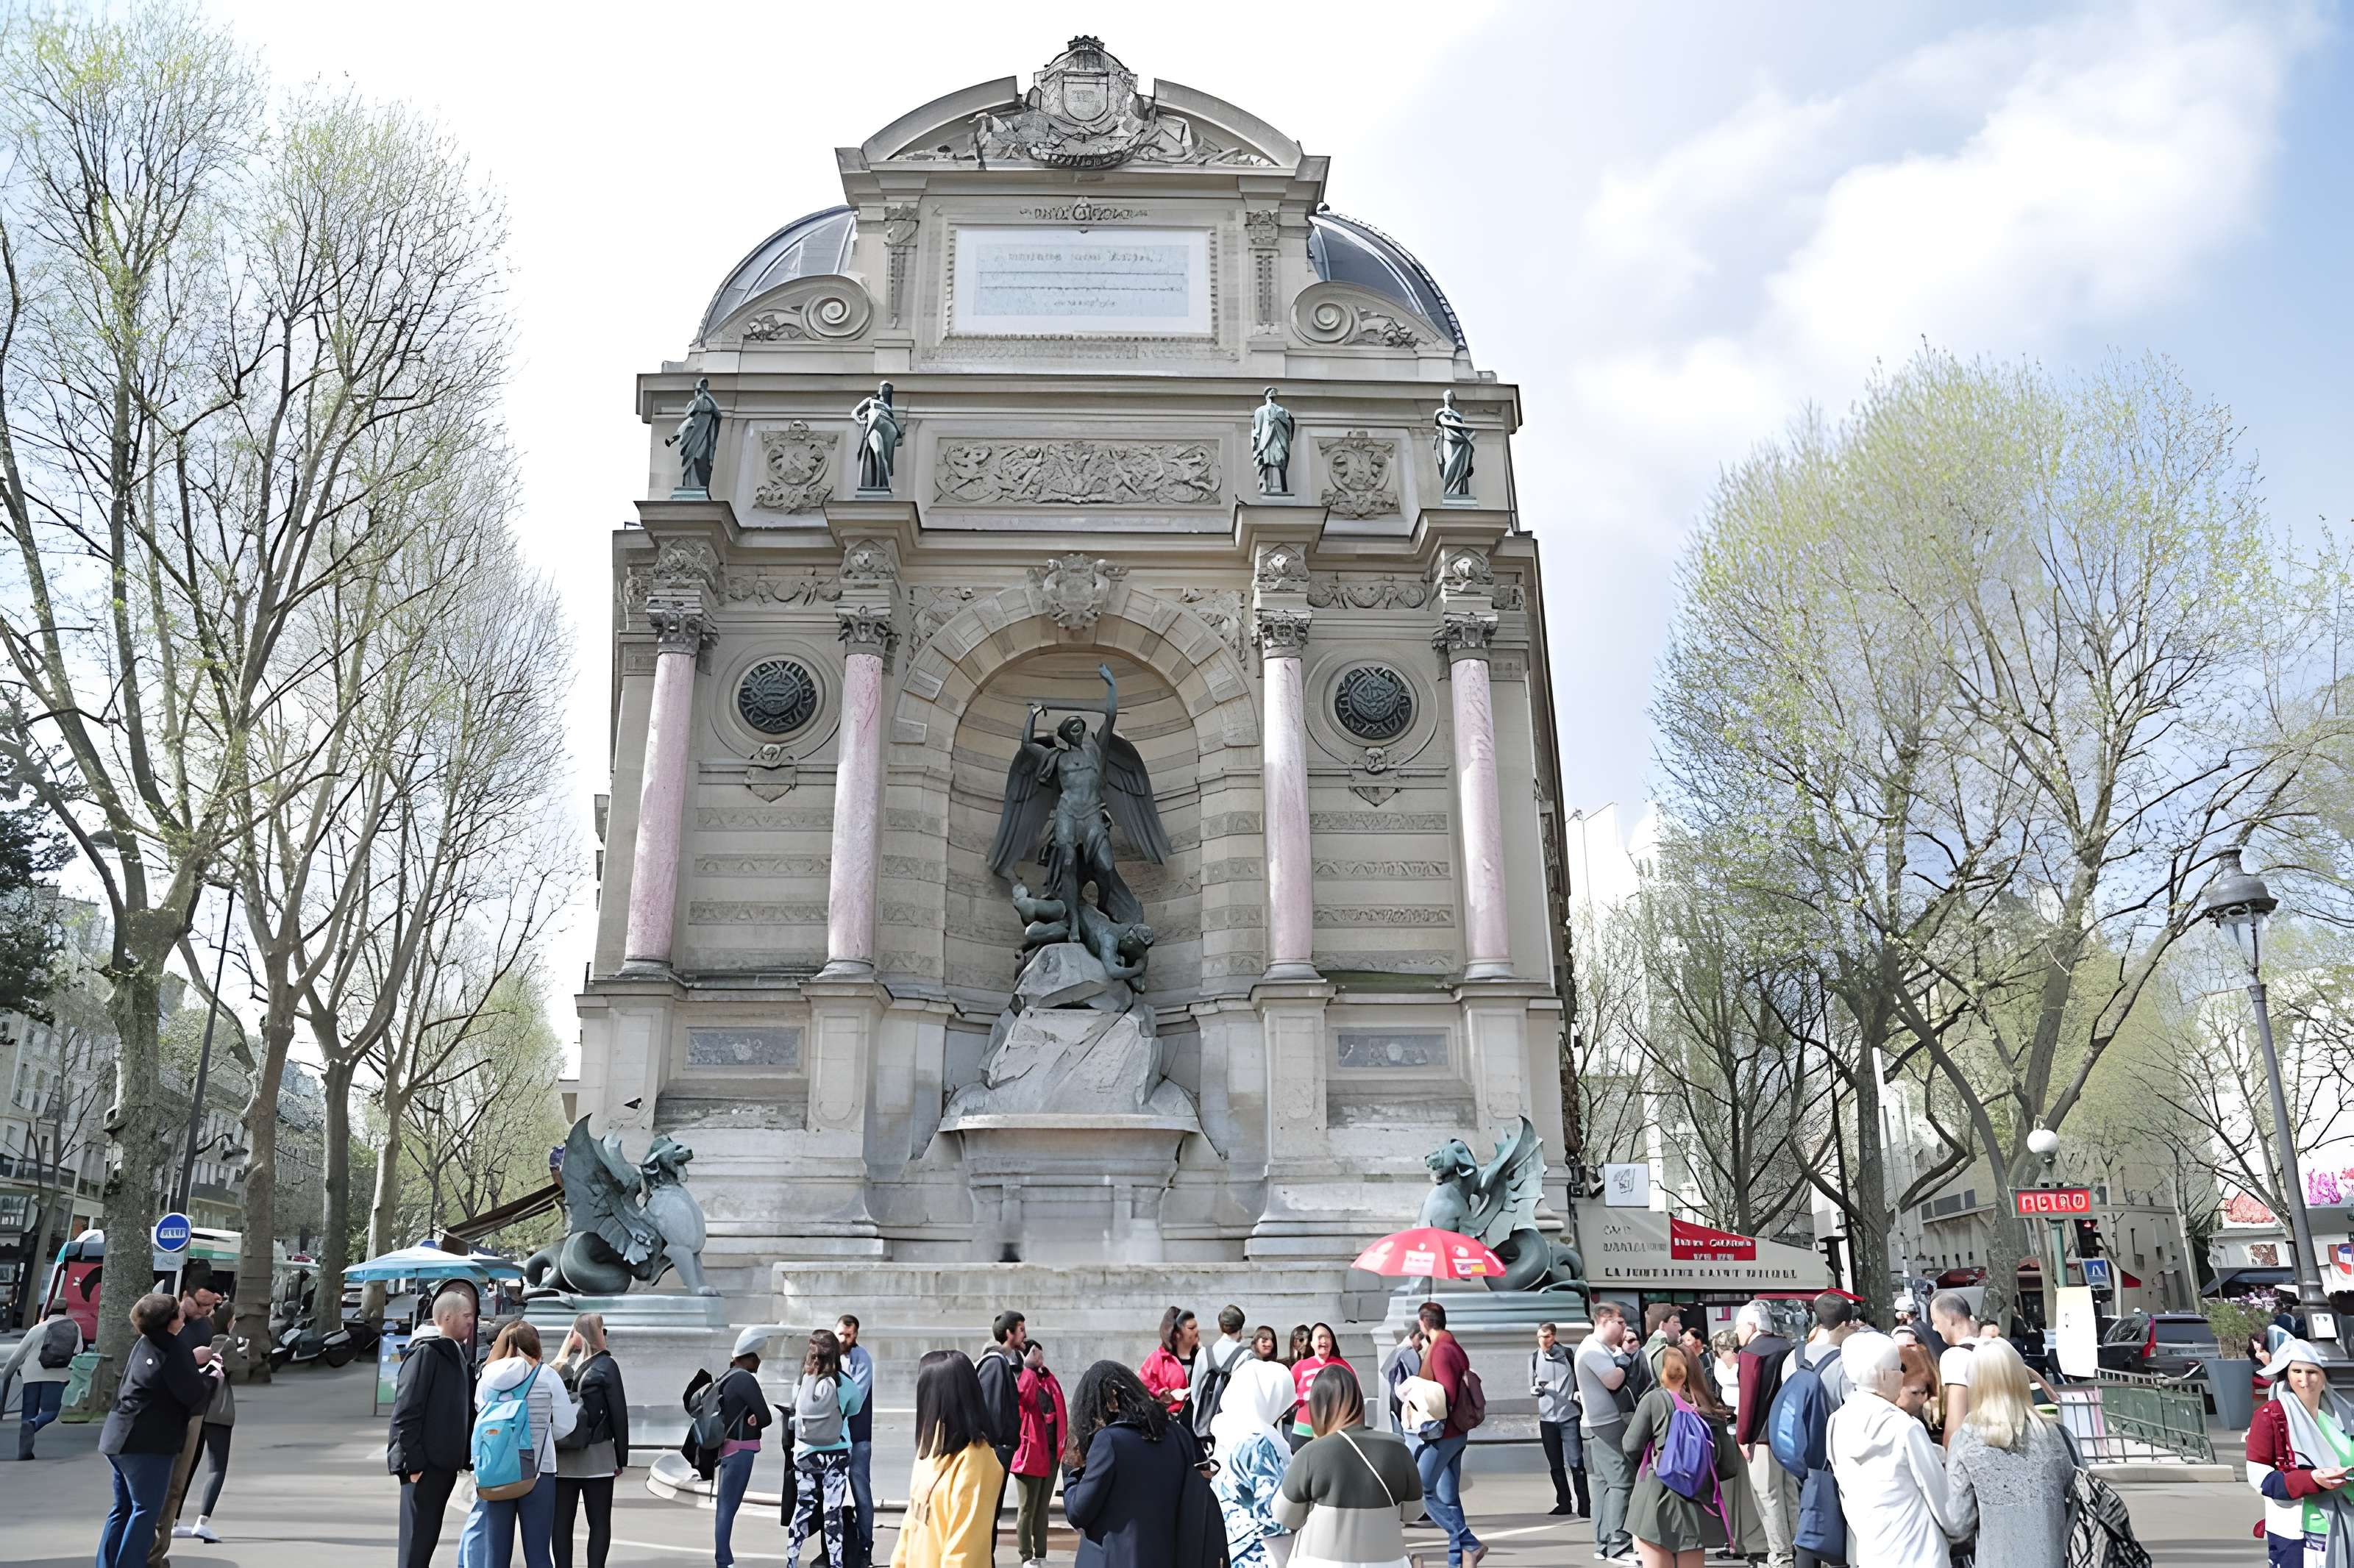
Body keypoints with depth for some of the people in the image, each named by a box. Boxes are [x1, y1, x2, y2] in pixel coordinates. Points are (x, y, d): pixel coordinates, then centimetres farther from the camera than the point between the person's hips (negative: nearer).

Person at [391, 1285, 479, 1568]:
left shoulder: (457, 1354, 15)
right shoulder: (424, 1352, -13)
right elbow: (406, 1412, -18)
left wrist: (466, 1456, 12)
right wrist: (413, 1462, -20)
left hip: (446, 1463, 9)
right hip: (425, 1464, -9)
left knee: (429, 1537, 13)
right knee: (418, 1540, -5)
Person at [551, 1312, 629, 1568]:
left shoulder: (559, 1366, 4)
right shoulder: (606, 1365, -6)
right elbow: (619, 1414, -6)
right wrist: (621, 1457, 1)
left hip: (561, 1457, 3)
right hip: (596, 1455, -3)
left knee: (562, 1521, 8)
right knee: (599, 1522, 4)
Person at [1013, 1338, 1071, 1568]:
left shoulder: (1050, 1380, 10)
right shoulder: (1024, 1378, -9)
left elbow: (1061, 1412, 13)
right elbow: (1022, 1394, -32)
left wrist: (1064, 1445, 7)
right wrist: (1028, 1366, -31)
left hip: (1051, 1452, 7)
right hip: (1031, 1452, -7)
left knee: (1043, 1507, 15)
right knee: (1028, 1508, 1)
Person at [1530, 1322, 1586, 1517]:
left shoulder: (1568, 1354, -3)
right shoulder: (1534, 1358, 4)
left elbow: (1581, 1377, 7)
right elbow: (1532, 1386, 10)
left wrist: (1579, 1393, -11)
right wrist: (1535, 1390, -12)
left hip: (1569, 1415, -3)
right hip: (1547, 1417, 3)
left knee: (1576, 1463, -5)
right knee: (1556, 1465, 10)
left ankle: (1584, 1504, 4)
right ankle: (1564, 1503, 21)